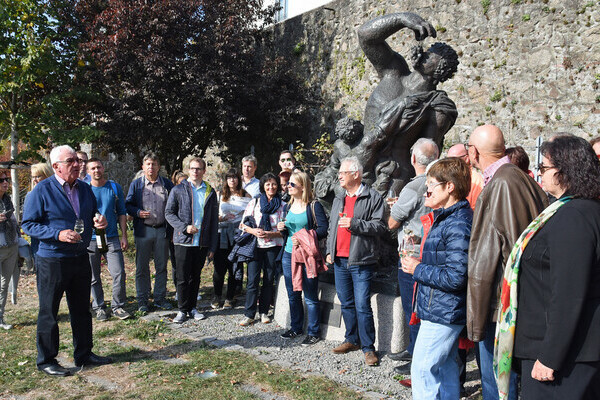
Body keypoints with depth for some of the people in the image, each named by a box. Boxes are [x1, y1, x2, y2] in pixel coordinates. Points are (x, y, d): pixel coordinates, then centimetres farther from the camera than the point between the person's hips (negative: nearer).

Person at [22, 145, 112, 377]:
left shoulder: (85, 189, 8)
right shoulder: (42, 190, -10)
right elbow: (28, 224, -10)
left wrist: (98, 222, -4)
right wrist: (58, 234, -23)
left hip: (80, 258, 6)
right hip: (52, 260, -6)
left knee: (81, 310, 15)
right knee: (48, 312, 6)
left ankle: (84, 354, 29)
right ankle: (46, 360, 21)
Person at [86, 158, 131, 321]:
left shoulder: (115, 187, 5)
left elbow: (122, 213, 9)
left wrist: (124, 236, 4)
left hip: (111, 238, 0)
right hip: (90, 239, 0)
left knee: (119, 273, -4)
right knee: (93, 277, 7)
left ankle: (118, 306, 10)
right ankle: (99, 307, 22)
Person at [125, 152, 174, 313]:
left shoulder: (167, 184, 6)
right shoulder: (136, 184, 5)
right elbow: (128, 205, 7)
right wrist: (138, 213, -13)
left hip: (162, 231, 1)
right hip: (143, 231, -1)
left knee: (162, 266, 8)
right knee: (142, 267, 5)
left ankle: (160, 298, 20)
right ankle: (142, 300, 16)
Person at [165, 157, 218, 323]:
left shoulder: (210, 192, 8)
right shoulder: (178, 190, 1)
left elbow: (214, 220, 9)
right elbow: (169, 213, 0)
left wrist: (213, 246, 5)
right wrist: (185, 227, -16)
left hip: (202, 243, 2)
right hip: (183, 241, -2)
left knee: (195, 277, 11)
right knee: (183, 277, 2)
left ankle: (192, 308, 23)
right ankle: (182, 310, 15)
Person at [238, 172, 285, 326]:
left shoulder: (283, 205, 5)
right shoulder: (254, 202, 8)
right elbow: (243, 224, 7)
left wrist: (270, 234, -12)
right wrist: (253, 231, -12)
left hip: (273, 246, 0)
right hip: (255, 245, 0)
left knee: (269, 280, 6)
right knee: (253, 280, -4)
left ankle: (264, 311, 19)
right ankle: (249, 314, 4)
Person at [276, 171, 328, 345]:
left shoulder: (314, 206, -8)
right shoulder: (288, 206, 13)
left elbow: (324, 229, -15)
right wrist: (282, 229, 0)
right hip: (288, 254, 7)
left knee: (310, 296, 1)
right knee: (293, 294, 15)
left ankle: (313, 332, 13)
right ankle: (296, 327, 30)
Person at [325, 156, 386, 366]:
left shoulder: (373, 198, -4)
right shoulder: (339, 199, 18)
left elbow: (379, 226, -11)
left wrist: (355, 224, -19)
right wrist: (329, 251, 15)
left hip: (361, 261, -7)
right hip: (340, 260, 7)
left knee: (362, 305, -6)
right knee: (346, 303, 14)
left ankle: (368, 347, 5)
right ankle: (352, 340, 27)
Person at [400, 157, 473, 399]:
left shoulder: (458, 224, -22)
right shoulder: (446, 218, 12)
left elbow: (456, 277, -26)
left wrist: (418, 269, -16)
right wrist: (419, 263, 7)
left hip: (442, 313, -10)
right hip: (444, 312, 10)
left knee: (422, 370, -3)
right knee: (445, 370, 19)